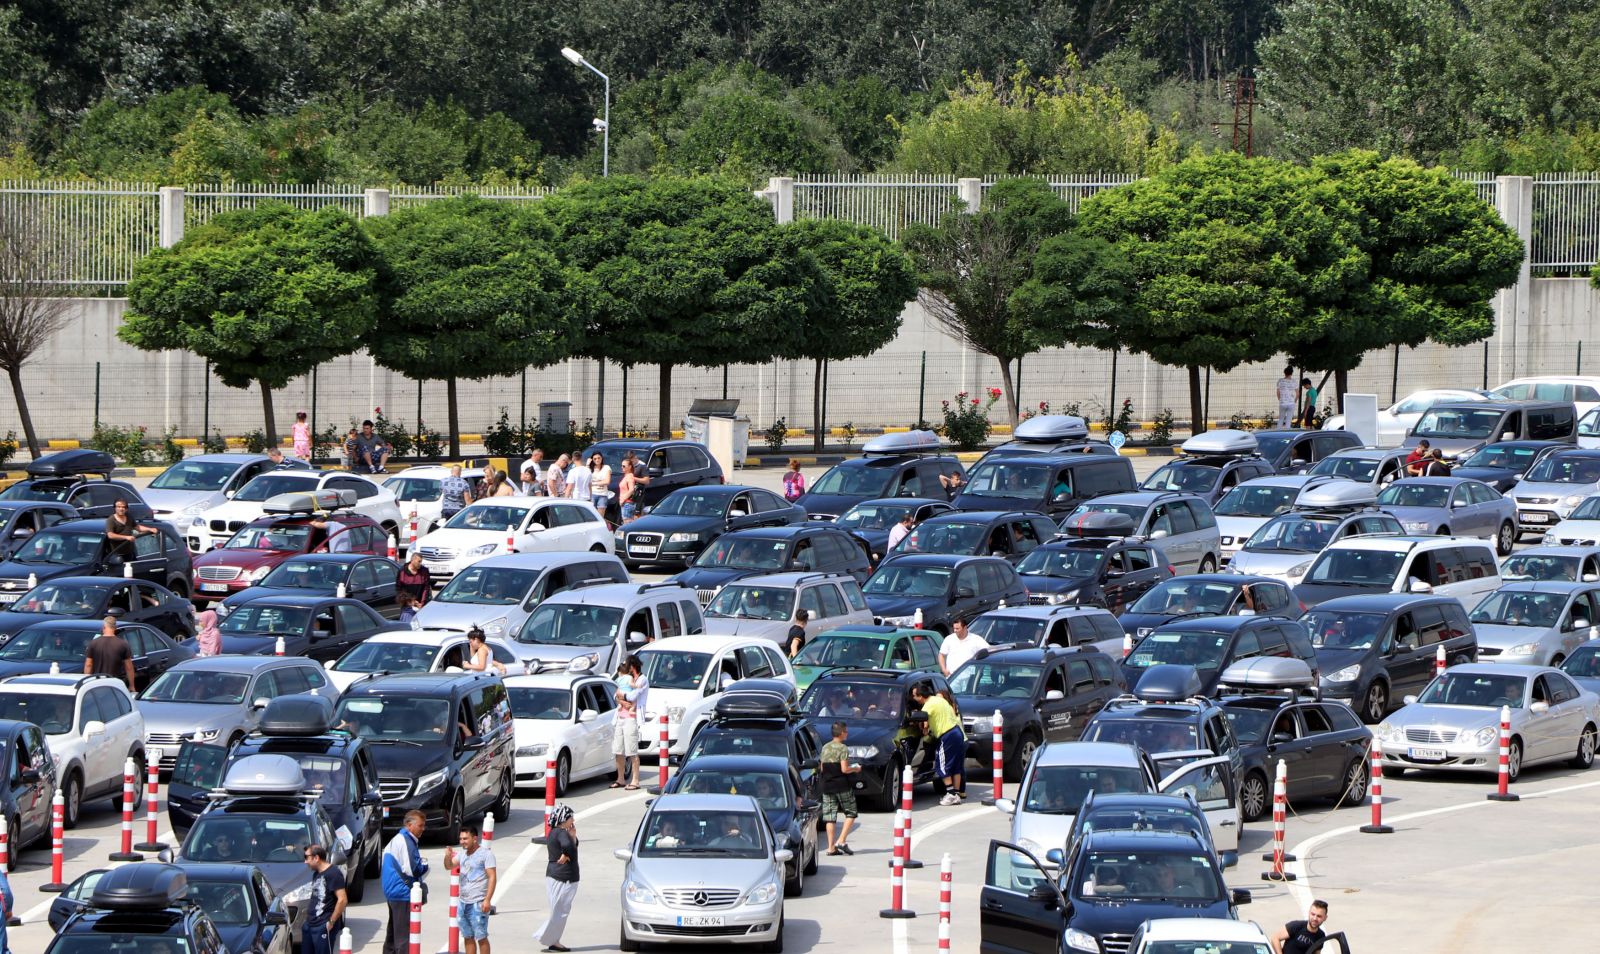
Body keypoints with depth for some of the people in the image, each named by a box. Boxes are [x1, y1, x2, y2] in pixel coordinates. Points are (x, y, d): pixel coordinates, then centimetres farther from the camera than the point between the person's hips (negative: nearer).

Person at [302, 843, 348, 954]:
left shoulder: (333, 874, -14)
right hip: (310, 924, 10)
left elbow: (342, 900, -19)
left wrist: (331, 922, -18)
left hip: (323, 925, -10)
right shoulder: (316, 874, 15)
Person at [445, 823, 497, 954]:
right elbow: (448, 866, 20)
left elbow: (492, 877, -13)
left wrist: (487, 900, -21)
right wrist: (448, 856, -4)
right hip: (463, 902, 7)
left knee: (481, 938, -5)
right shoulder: (463, 854, 13)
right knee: (468, 937, 10)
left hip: (478, 904, -7)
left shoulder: (485, 853, -9)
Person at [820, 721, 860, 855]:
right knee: (850, 813, 7)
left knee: (829, 817, 5)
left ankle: (831, 847, 2)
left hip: (827, 786, 6)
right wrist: (855, 769, 2)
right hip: (842, 786, -6)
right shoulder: (843, 748, -11)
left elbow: (822, 767, 10)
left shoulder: (825, 748, 8)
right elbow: (844, 769, -16)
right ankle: (841, 841, -6)